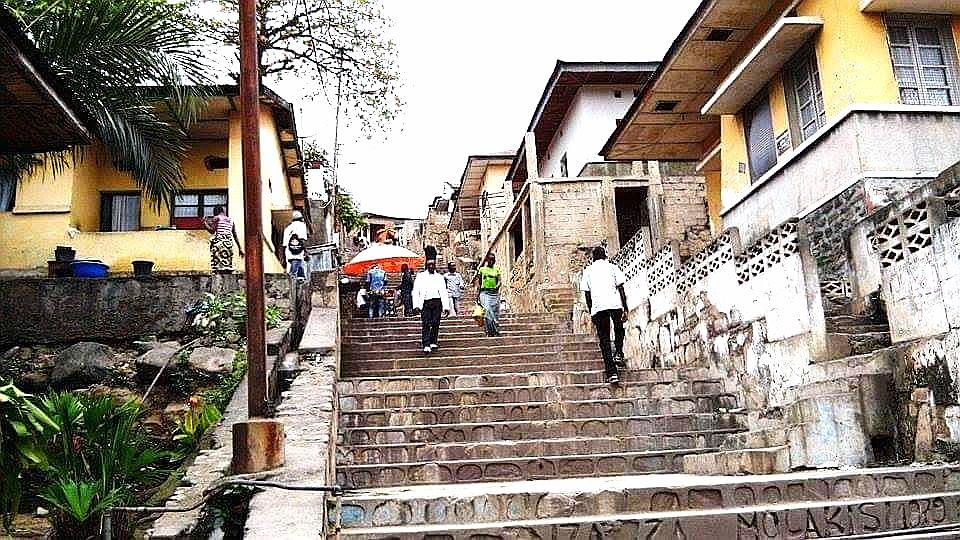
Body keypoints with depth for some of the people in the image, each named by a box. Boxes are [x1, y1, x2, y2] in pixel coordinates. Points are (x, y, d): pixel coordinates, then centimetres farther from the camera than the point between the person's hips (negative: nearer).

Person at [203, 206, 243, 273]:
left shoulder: (217, 218, 4)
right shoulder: (231, 221, 19)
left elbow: (212, 230, -8)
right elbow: (235, 236, 17)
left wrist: (205, 223, 5)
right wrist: (240, 248, 18)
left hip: (218, 241, -5)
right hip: (229, 242, 5)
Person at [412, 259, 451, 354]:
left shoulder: (439, 277, 13)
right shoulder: (420, 276, 9)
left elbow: (444, 292, 8)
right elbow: (415, 291, 4)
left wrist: (446, 306, -1)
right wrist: (416, 305, -7)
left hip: (437, 302, 2)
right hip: (425, 303, -2)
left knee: (436, 323, 1)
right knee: (426, 324, -8)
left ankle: (433, 342, 15)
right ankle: (426, 346, -12)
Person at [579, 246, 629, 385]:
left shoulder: (587, 271, 15)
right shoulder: (612, 267, 12)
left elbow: (587, 294, 13)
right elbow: (621, 289, 4)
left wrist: (591, 313, 20)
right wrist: (625, 309, 3)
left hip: (597, 307, 0)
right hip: (615, 304, 0)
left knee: (604, 340, 5)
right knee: (619, 330, 28)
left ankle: (612, 373, -1)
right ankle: (619, 353, 7)